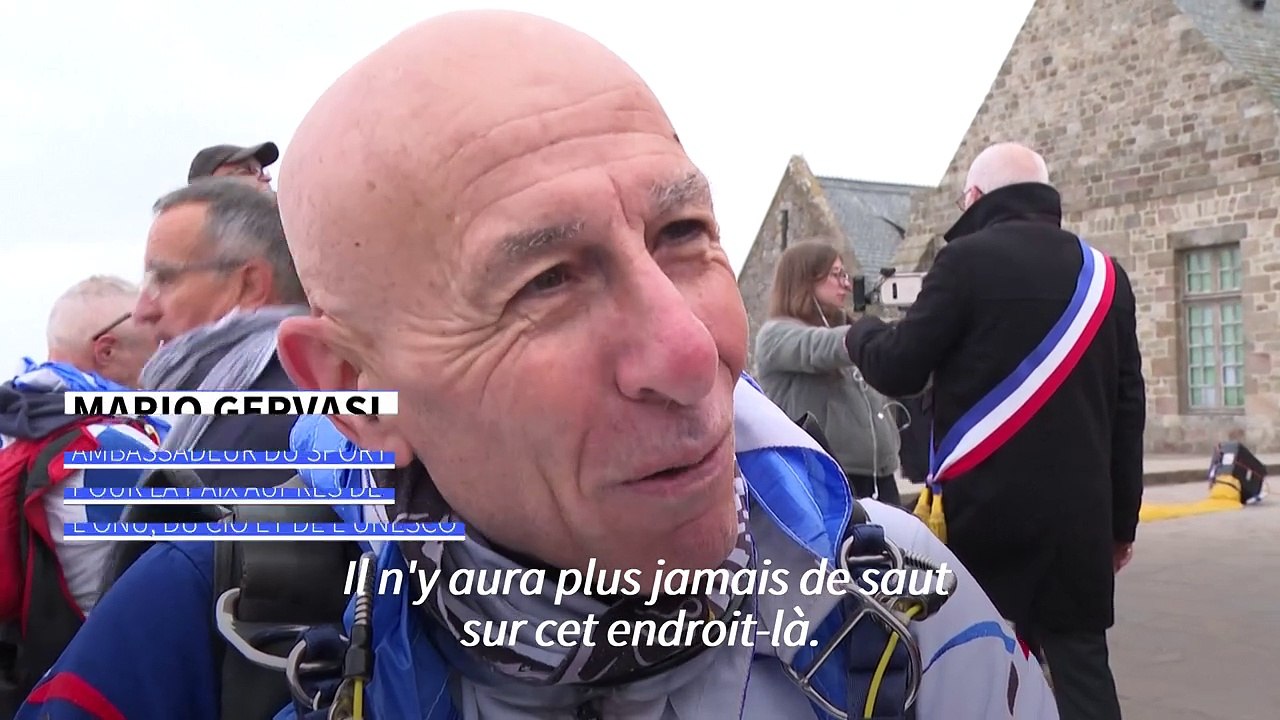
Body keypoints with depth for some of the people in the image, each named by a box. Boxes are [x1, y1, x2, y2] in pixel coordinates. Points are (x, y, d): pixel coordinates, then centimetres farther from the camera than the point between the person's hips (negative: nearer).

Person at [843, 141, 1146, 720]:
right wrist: (1122, 517, 18)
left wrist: (862, 333, 16)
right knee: (1081, 661, 8)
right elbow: (1128, 408, 12)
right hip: (1077, 511, 4)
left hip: (984, 508, -4)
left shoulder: (968, 260, -6)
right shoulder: (1104, 274, 11)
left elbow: (898, 370, -6)